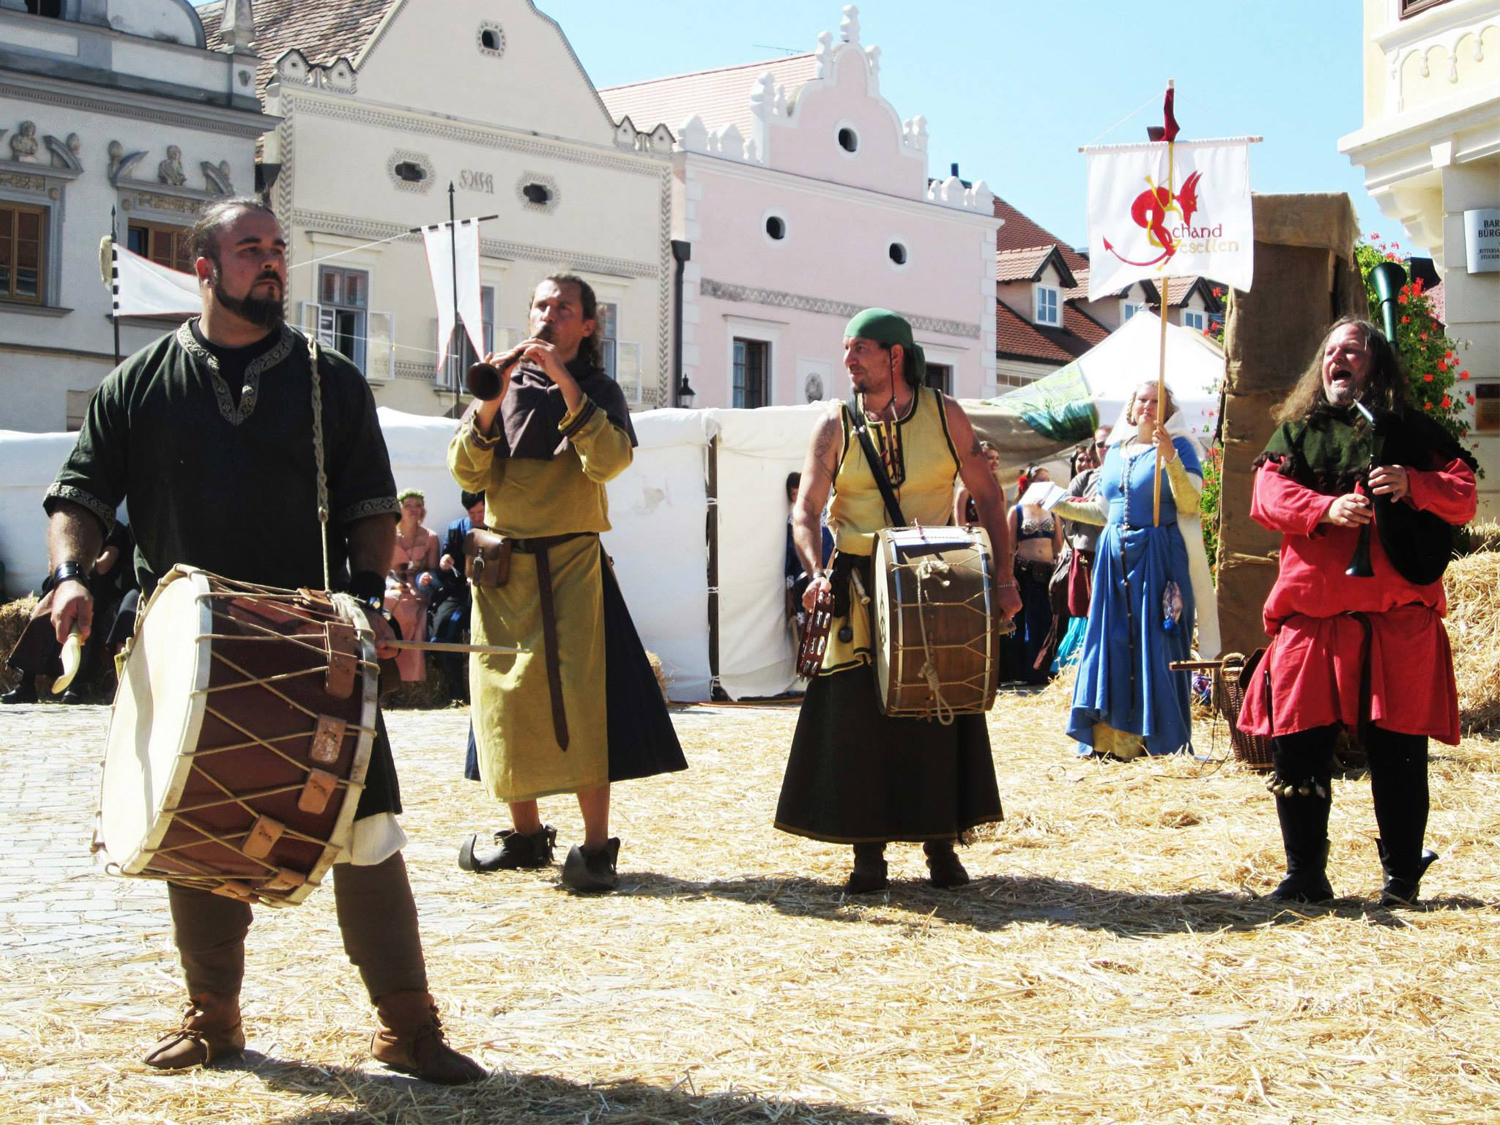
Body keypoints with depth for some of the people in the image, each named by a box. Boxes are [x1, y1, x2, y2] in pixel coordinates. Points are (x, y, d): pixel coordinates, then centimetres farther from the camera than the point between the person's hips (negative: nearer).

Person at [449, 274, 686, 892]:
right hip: (502, 562, 3)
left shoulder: (598, 389, 6)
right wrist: (490, 405, -13)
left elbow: (608, 461, -14)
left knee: (578, 697, -12)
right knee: (506, 697, 5)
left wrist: (565, 383, -17)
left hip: (571, 561, -3)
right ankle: (526, 833, 19)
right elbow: (467, 473, 2)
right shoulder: (503, 384, 12)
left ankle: (596, 845, -8)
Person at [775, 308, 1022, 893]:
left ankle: (941, 845, 15)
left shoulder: (944, 414, 3)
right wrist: (816, 572, -23)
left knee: (939, 712, 3)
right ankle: (868, 853, 6)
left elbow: (987, 497, 5)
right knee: (857, 713, -3)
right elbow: (806, 510, -4)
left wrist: (1004, 576, -5)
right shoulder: (836, 425, 3)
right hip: (860, 588, 0)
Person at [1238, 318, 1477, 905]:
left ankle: (1402, 877, 14)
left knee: (1397, 749, 0)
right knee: (1298, 745, 0)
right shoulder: (1295, 432, 16)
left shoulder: (1412, 432, 12)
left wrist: (1412, 485, -17)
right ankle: (1304, 875, 12)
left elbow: (1463, 495, 3)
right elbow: (1266, 495, 0)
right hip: (1312, 612, 2)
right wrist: (1325, 509, -18)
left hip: (1398, 616, -1)